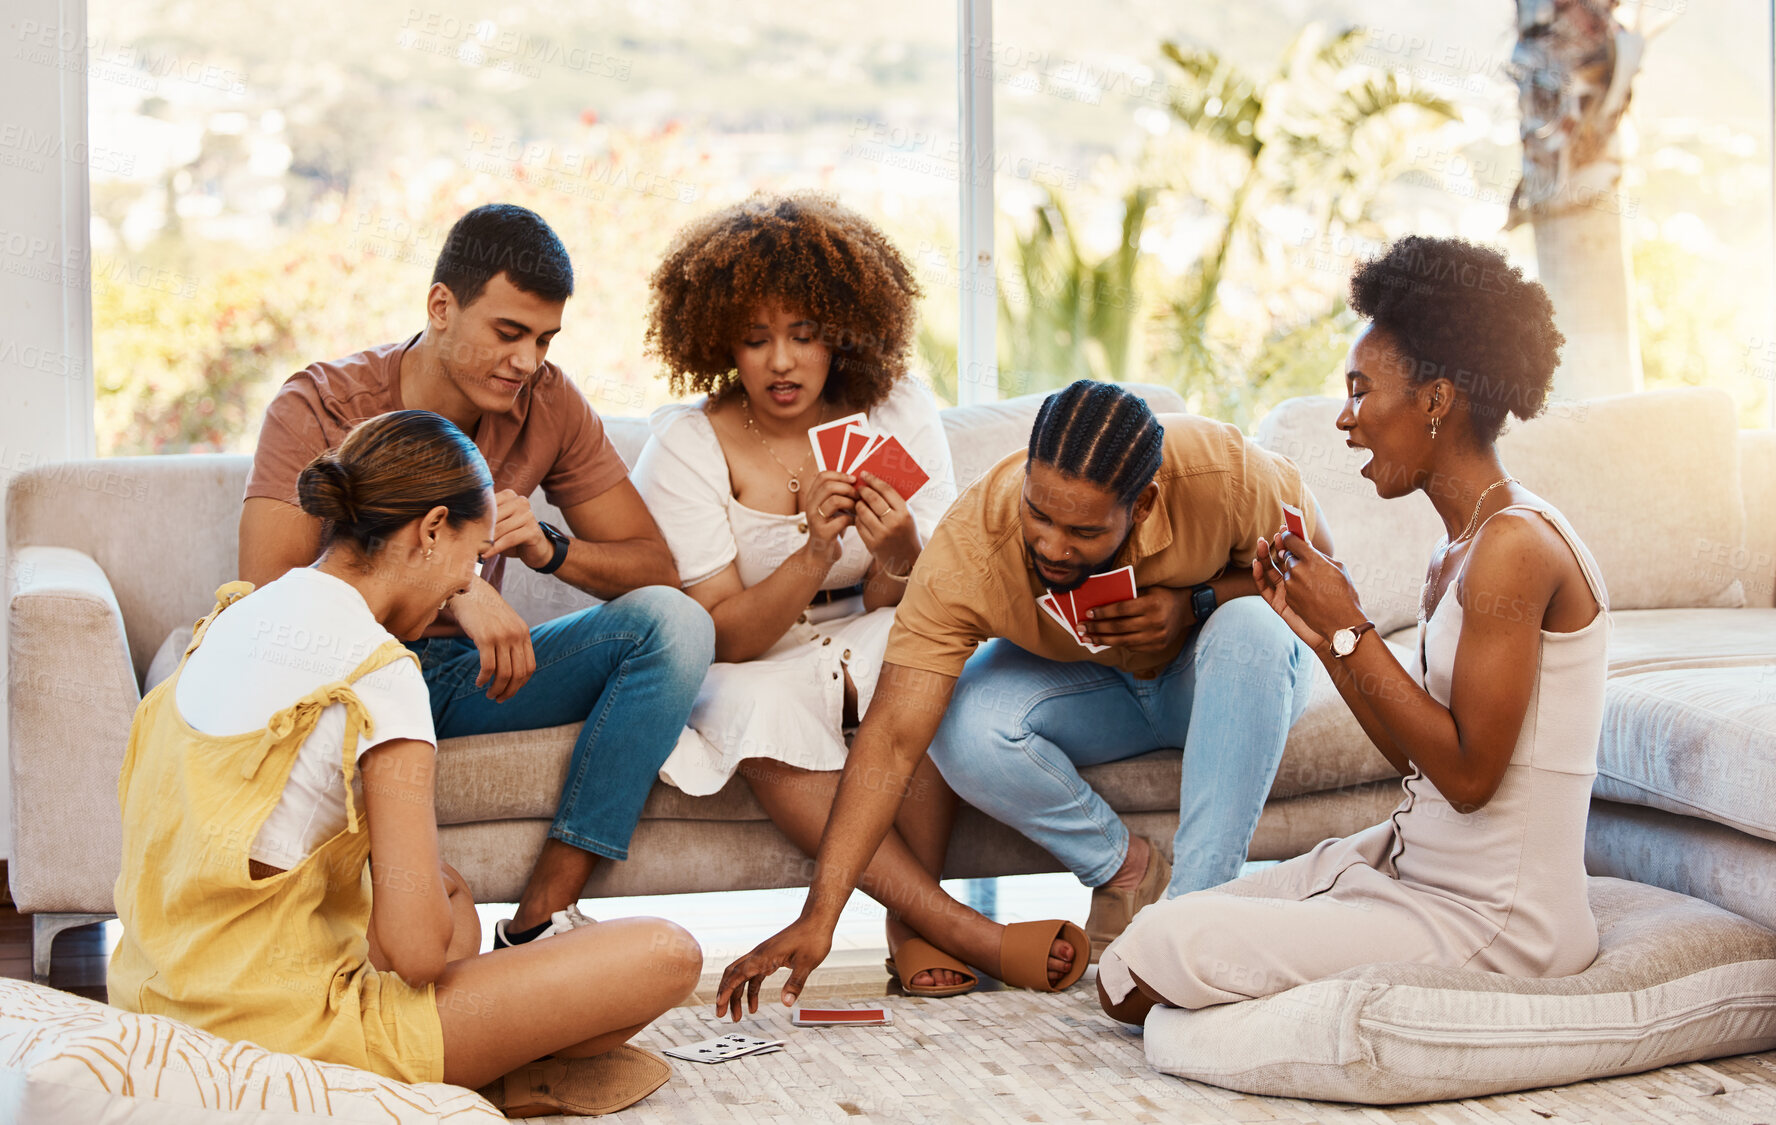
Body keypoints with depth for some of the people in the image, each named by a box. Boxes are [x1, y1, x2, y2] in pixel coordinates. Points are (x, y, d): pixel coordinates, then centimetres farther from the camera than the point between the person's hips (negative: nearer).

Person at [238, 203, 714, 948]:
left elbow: (656, 569, -2)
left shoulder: (548, 403, -3)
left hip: (473, 669, 4)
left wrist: (548, 548, -24)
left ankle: (541, 919, -25)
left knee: (673, 622, -20)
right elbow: (265, 592, -27)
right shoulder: (318, 408, -14)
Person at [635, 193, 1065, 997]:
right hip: (745, 669, -2)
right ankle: (969, 933, -32)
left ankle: (913, 925, -24)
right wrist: (815, 555, -35)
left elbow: (903, 608, -9)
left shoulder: (897, 412, -7)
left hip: (865, 655, 2)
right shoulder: (688, 445, -14)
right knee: (763, 711, -35)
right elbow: (722, 637, -18)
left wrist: (899, 562, -33)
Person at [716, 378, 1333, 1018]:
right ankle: (1129, 874, -7)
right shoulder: (968, 550, -33)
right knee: (964, 729, -30)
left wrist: (1194, 602, -32)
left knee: (1251, 627, -35)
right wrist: (818, 918, -40)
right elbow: (891, 739, -34)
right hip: (1085, 685, 1)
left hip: (1229, 678, 0)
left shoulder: (1223, 473, -34)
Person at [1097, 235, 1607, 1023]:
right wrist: (1323, 633, 5)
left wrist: (1351, 632, -14)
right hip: (1415, 864, 9)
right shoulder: (1456, 552, 10)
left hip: (1490, 921, -9)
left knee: (1136, 975, -14)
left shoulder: (1515, 545, -19)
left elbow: (1468, 773, -22)